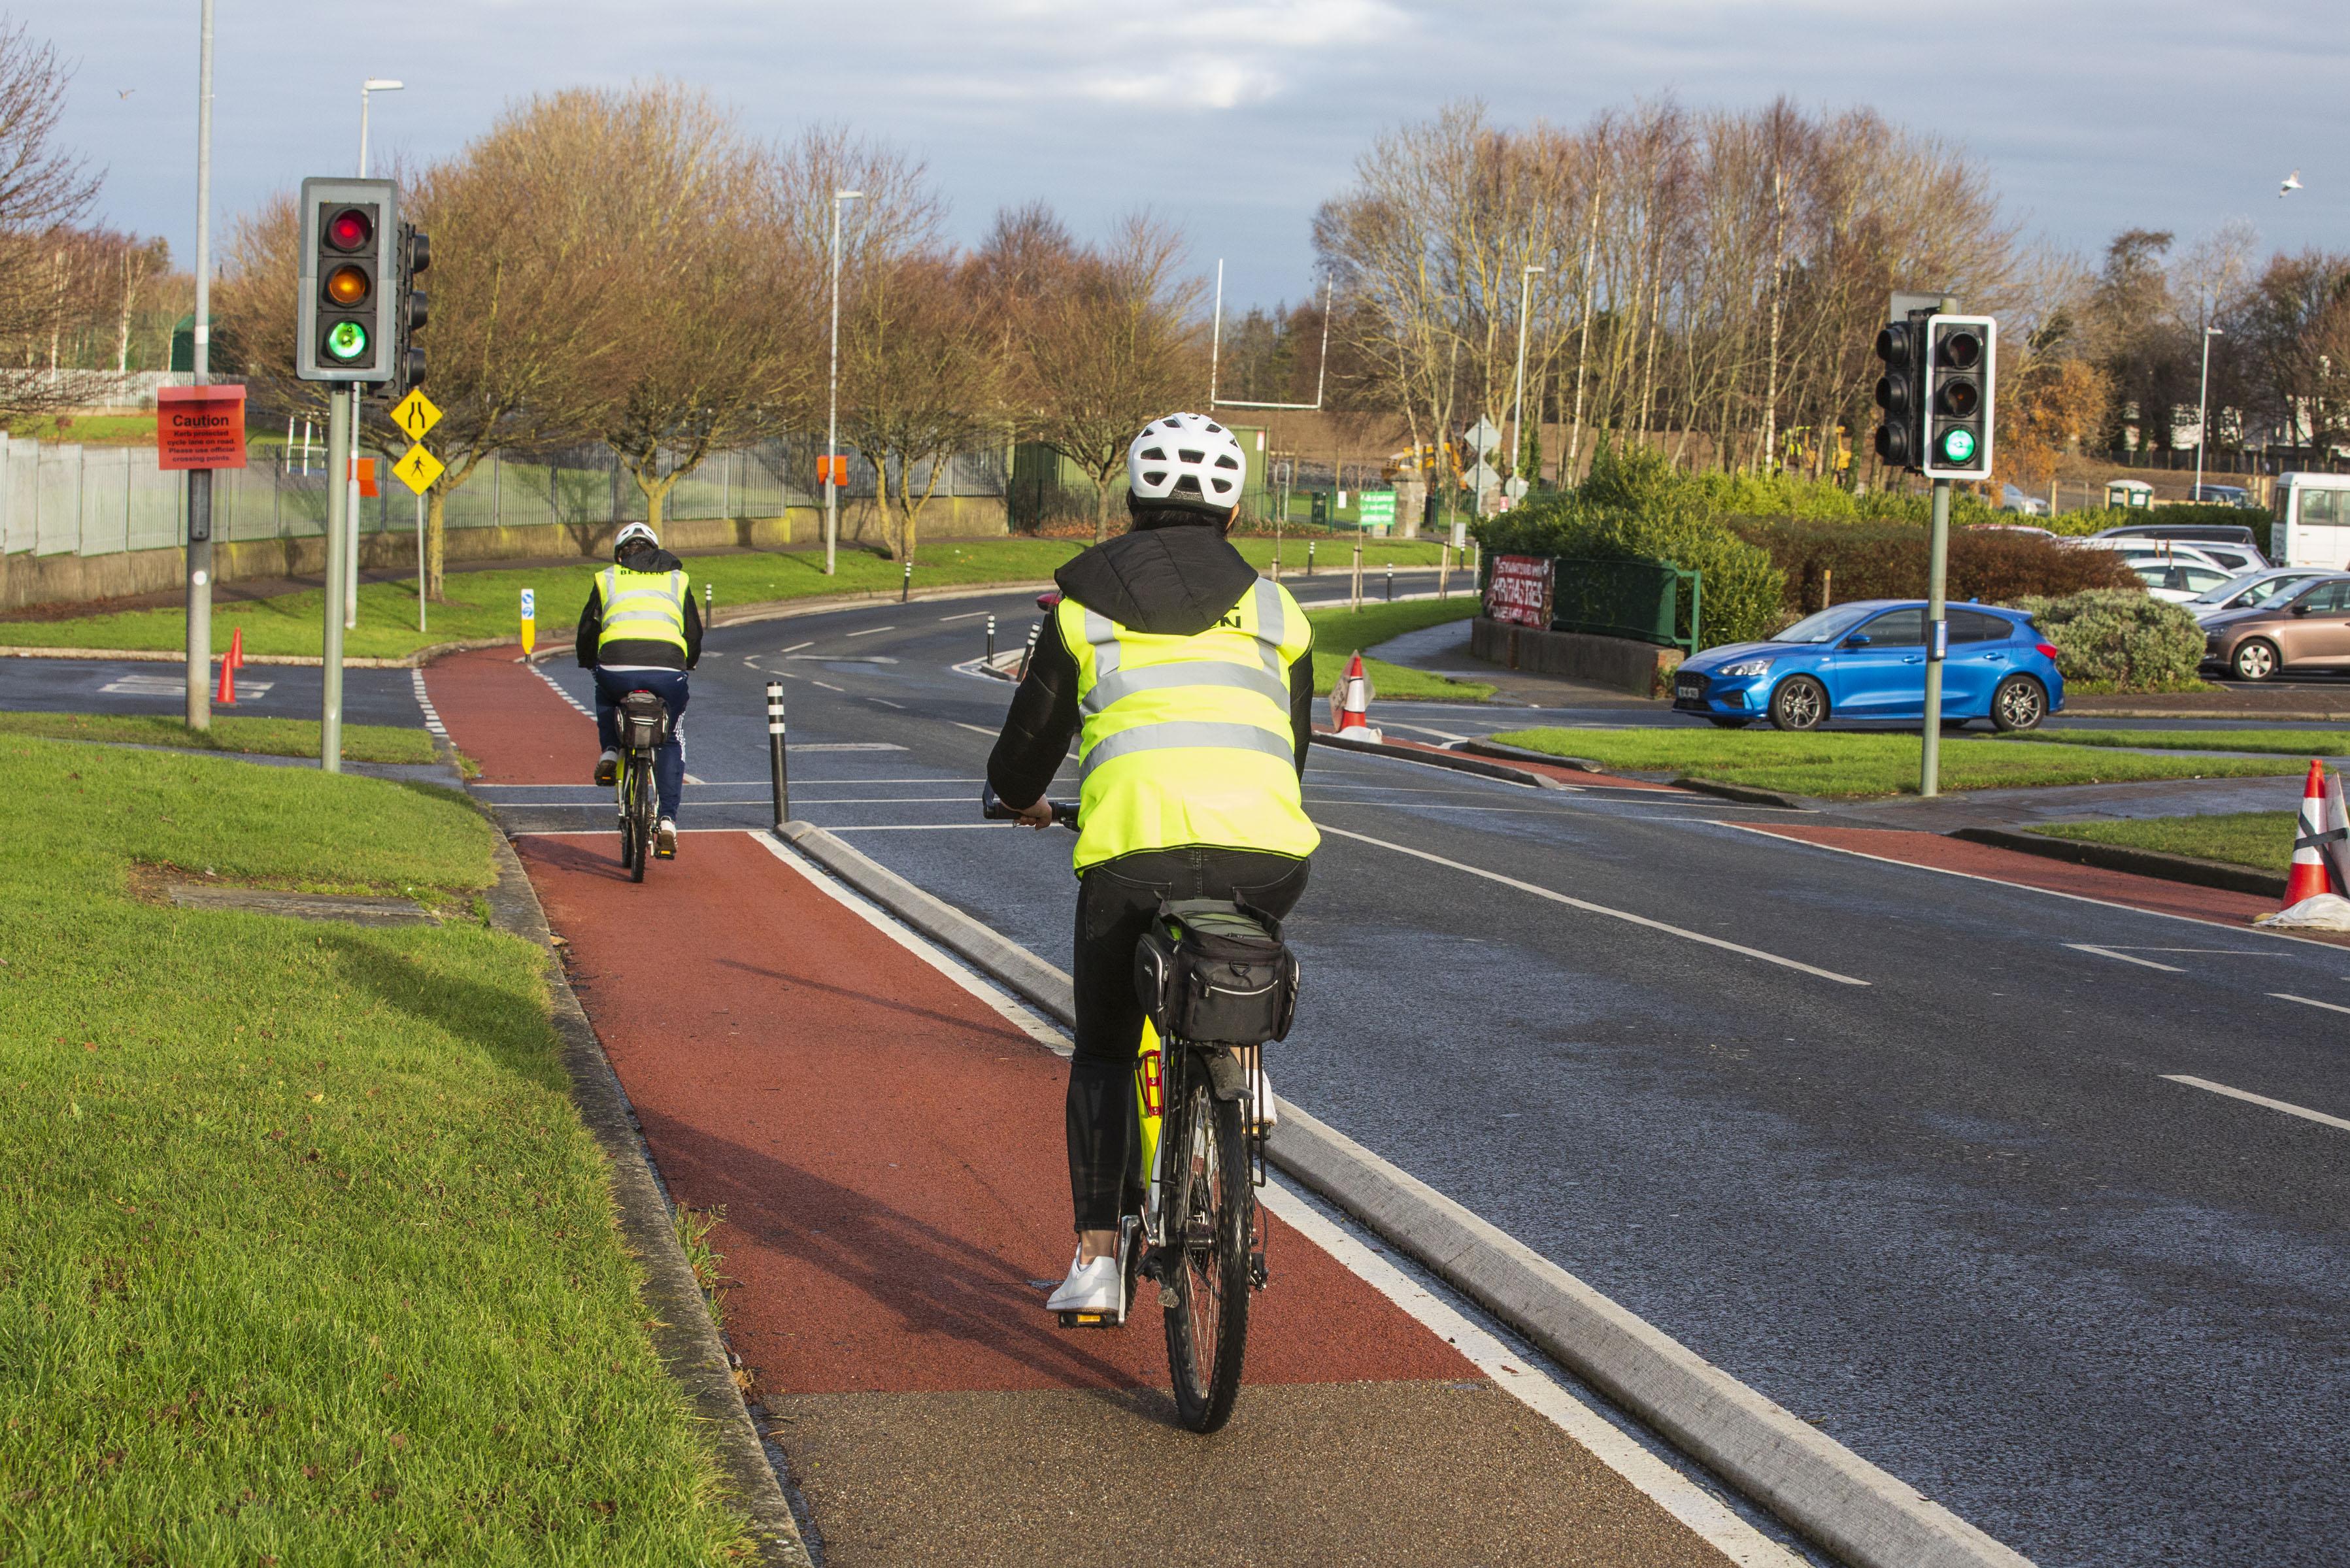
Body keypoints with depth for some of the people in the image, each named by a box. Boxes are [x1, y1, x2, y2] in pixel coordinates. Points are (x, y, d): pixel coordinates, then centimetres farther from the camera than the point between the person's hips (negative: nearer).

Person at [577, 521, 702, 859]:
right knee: (672, 742, 21)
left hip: (617, 669, 0)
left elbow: (587, 628, 27)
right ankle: (667, 821, 9)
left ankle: (610, 752, 17)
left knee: (606, 696, 39)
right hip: (668, 672, 0)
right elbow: (695, 632, 27)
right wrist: (687, 664, 47)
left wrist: (589, 664, 46)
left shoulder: (607, 579, 22)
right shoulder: (677, 579, 24)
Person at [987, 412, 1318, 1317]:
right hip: (1267, 854, 1)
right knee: (1246, 925, 39)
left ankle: (1096, 1260, 11)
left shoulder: (1084, 606, 16)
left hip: (1133, 848, -1)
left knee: (1103, 1052, 18)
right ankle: (1240, 1064, 18)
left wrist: (1022, 799, 44)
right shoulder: (1274, 609, 20)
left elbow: (1027, 751, 20)